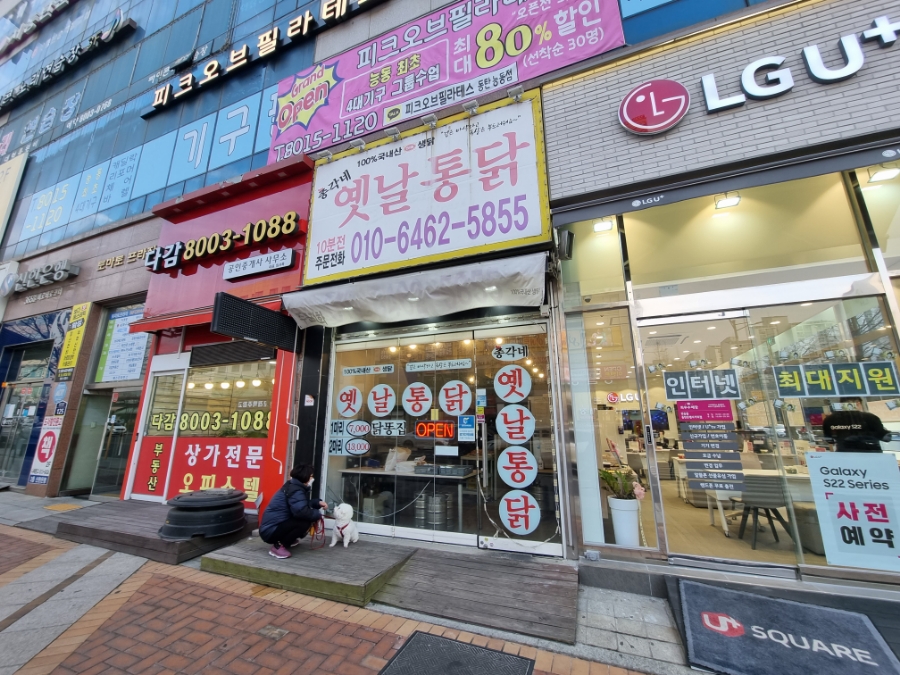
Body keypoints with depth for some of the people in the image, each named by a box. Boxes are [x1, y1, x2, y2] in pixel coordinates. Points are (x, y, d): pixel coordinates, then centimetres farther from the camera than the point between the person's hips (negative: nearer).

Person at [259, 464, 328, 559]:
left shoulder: (293, 486, 8)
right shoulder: (296, 491, -22)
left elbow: (303, 503, 21)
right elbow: (302, 512, -36)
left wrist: (318, 502, 5)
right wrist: (318, 514, -18)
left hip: (275, 526, 10)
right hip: (270, 531, -10)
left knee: (307, 518, 10)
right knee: (305, 522, -26)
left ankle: (289, 539, 22)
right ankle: (278, 546, -12)